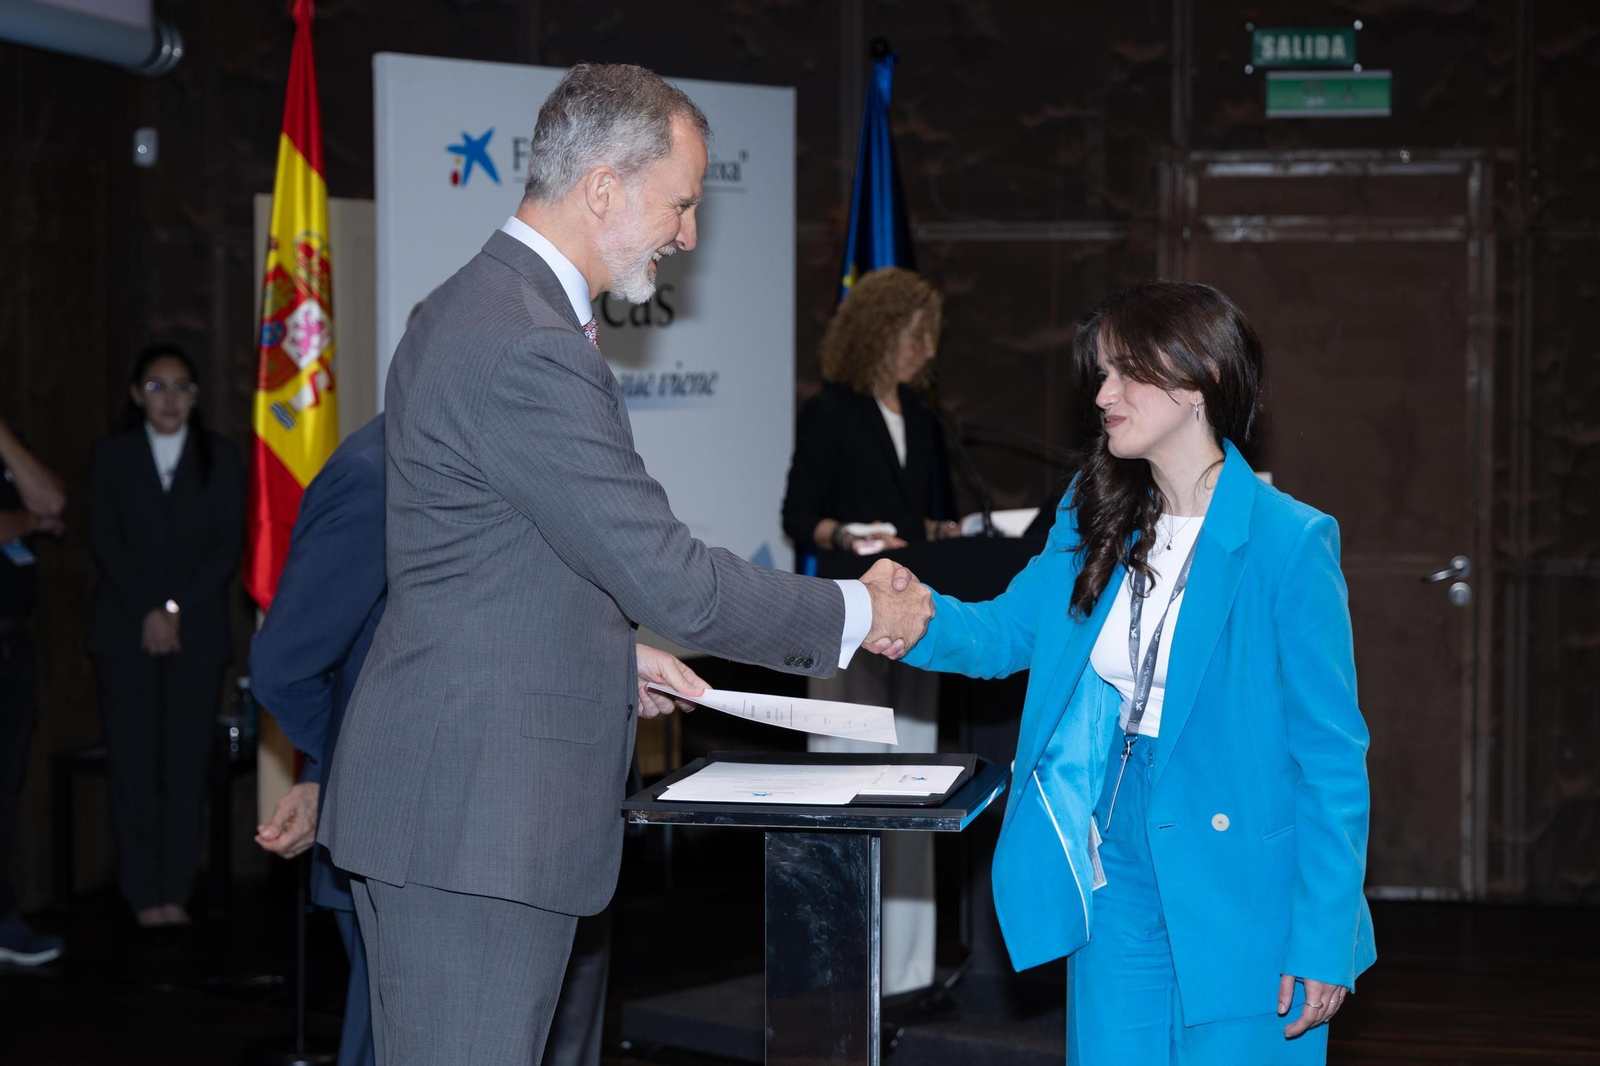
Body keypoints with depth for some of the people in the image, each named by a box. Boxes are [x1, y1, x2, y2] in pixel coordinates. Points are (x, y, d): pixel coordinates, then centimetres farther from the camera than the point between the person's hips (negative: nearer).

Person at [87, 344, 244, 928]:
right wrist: (145, 613, -9)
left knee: (187, 764, -4)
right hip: (125, 631, 0)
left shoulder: (220, 459, 9)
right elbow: (105, 539, 1)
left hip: (196, 632, 0)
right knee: (133, 763, -4)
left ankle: (176, 891, -1)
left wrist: (175, 608, -8)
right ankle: (144, 894, -2)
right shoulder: (111, 455, 9)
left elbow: (227, 549, 2)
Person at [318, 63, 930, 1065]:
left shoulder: (474, 308, 15)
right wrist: (857, 614, -7)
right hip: (475, 819, -11)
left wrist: (611, 660, 19)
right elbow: (672, 577, -19)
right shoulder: (531, 348, -20)